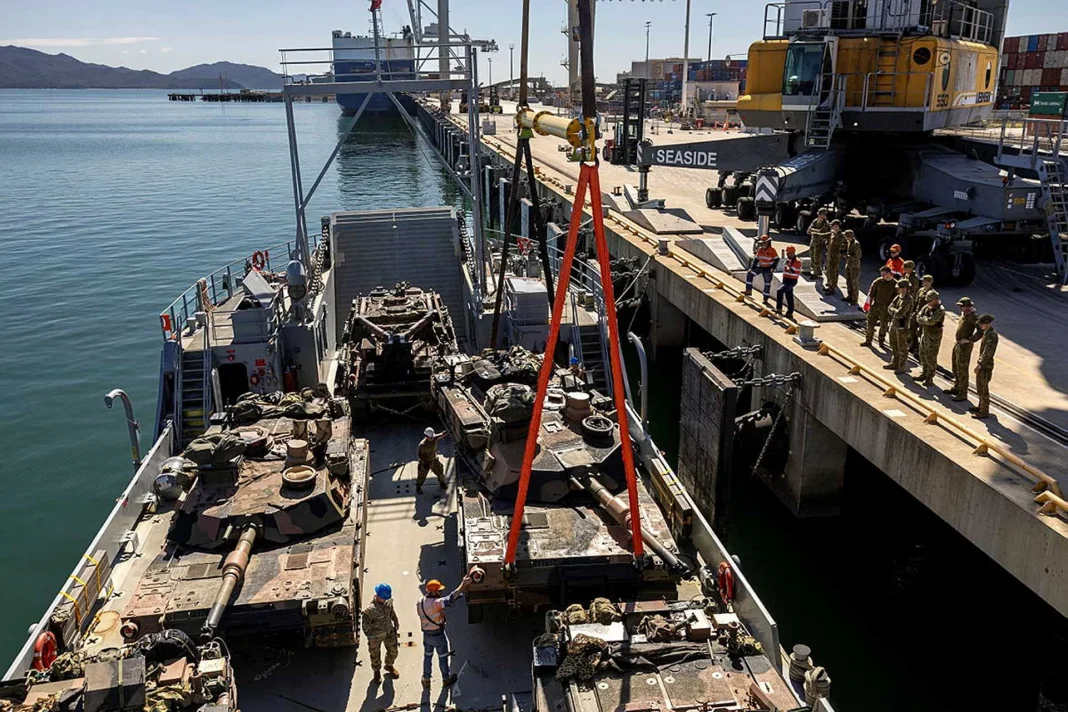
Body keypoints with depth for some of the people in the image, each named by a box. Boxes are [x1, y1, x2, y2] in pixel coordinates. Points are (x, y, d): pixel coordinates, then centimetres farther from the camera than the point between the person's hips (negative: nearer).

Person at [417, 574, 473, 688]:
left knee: (427, 657, 22)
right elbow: (451, 598, -40)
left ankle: (426, 680, 34)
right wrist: (463, 584, -42)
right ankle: (446, 679, 32)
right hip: (438, 636, -5)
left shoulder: (420, 602, -9)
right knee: (443, 658, 15)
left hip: (426, 635, 5)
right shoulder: (436, 603, -31)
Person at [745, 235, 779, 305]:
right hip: (761, 267, 6)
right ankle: (748, 290, -4)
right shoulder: (760, 249, 2)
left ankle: (766, 299, 10)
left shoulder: (772, 250, -15)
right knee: (749, 274, -8)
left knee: (767, 284, 1)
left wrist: (773, 268, -27)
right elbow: (756, 259, 8)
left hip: (768, 269, -6)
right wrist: (752, 267, 2)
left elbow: (776, 259, -16)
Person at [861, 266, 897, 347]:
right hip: (875, 306, 1)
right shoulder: (877, 281, -5)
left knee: (883, 325, 10)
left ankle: (881, 341, 26)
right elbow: (871, 293, -1)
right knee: (870, 323, 2)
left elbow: (895, 298, -1)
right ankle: (868, 341, 14)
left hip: (886, 308, -1)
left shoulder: (894, 284, -6)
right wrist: (870, 304, -7)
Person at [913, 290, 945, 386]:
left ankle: (930, 378, 8)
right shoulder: (927, 307, 4)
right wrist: (926, 320, -16)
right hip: (924, 334, 8)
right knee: (922, 355, 17)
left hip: (934, 337, -8)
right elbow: (918, 317, -1)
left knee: (931, 358, -2)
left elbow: (931, 321, -29)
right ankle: (924, 373, 32)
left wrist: (923, 318, -12)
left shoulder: (940, 310, -19)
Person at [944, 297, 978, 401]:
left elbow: (981, 329, -29)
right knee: (955, 368, 21)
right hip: (957, 344, 9)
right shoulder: (963, 314, 8)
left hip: (965, 346, -9)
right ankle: (956, 387, 37)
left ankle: (963, 394, 3)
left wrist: (970, 339, -23)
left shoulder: (973, 316, -19)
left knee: (962, 370, -4)